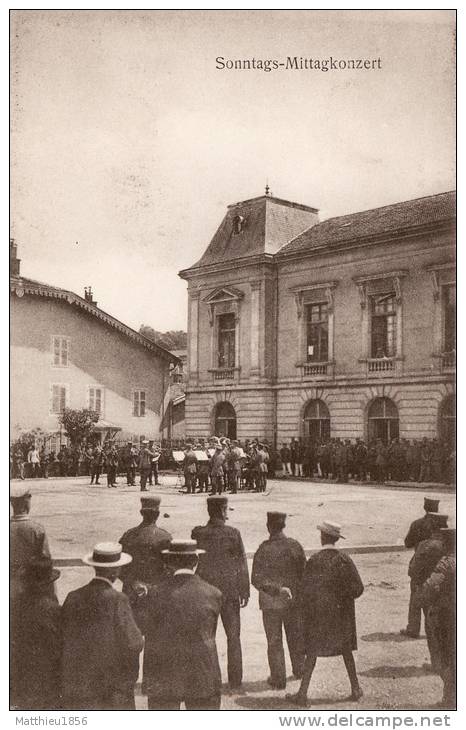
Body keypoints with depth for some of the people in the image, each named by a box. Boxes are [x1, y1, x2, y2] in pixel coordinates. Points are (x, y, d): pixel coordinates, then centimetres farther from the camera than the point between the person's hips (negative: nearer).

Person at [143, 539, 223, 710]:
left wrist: (148, 682, 8)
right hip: (204, 679, 1)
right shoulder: (213, 594, -4)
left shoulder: (156, 595, -7)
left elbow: (151, 644, -1)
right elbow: (210, 635, 6)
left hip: (164, 680, -1)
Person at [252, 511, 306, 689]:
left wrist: (277, 589, -19)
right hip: (294, 599, 3)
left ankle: (278, 678, 15)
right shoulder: (295, 546, -9)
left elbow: (257, 579, -21)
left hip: (271, 602, -3)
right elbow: (304, 573, -3)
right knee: (296, 636, 21)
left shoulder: (264, 549, -17)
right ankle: (299, 669, 37)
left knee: (274, 641, 9)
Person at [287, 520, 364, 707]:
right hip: (342, 613, 3)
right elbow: (357, 588, -5)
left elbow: (307, 590, -12)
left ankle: (303, 693, 4)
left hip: (319, 614, -3)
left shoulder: (314, 561, -16)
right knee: (346, 649, 18)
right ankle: (355, 689, 23)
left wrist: (306, 613, 3)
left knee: (312, 651, 4)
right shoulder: (345, 560, -5)